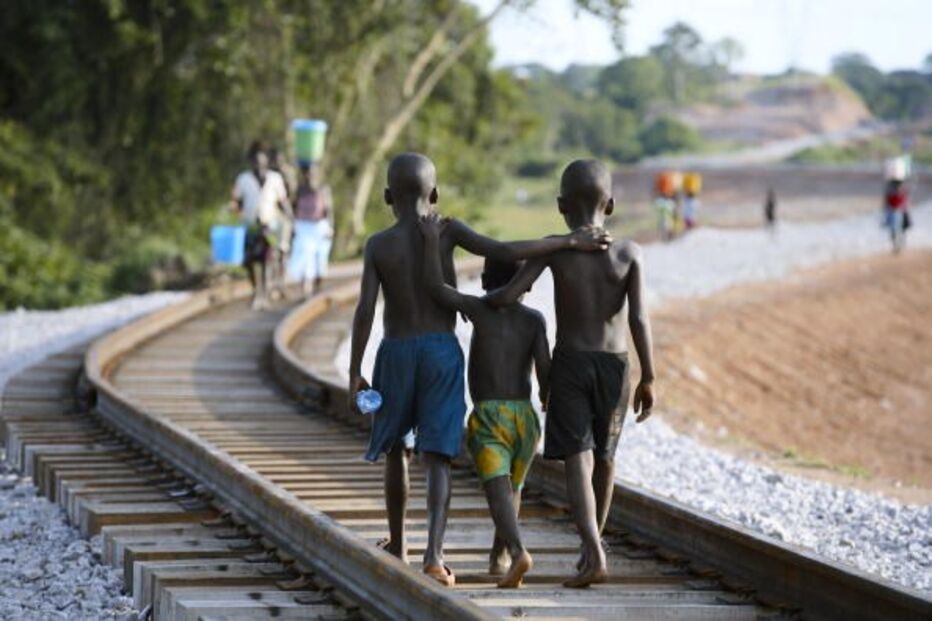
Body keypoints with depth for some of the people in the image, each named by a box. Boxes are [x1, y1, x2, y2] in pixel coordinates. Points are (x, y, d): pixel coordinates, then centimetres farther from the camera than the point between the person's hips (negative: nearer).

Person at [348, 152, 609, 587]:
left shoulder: (378, 245, -2)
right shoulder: (446, 231, -4)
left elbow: (365, 312, -9)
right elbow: (504, 252, -15)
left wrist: (354, 374, -4)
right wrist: (570, 242, -12)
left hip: (396, 354, 1)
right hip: (442, 354, -1)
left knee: (395, 448, 21)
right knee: (436, 458, -4)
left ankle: (397, 544, 33)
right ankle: (434, 552, -22)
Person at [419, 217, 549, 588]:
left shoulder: (478, 310, -1)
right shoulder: (534, 320, 4)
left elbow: (435, 287, -12)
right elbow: (544, 367, -5)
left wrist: (432, 241, -3)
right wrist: (547, 402, 13)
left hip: (487, 416, -3)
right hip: (525, 416, 3)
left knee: (498, 490, -14)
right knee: (513, 487, 25)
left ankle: (517, 550, -36)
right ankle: (497, 557, 32)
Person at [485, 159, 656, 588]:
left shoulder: (554, 248, -8)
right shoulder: (629, 253, -5)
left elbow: (507, 296, -13)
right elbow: (639, 319, -12)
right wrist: (648, 378, -5)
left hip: (569, 362, -2)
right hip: (614, 364, 2)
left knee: (578, 462, -6)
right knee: (604, 458, 19)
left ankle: (594, 556, -23)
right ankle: (591, 547, 32)